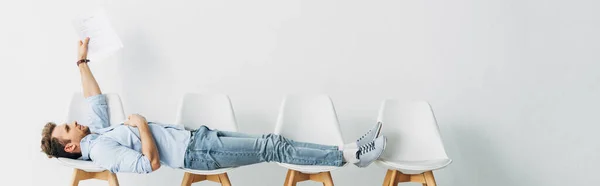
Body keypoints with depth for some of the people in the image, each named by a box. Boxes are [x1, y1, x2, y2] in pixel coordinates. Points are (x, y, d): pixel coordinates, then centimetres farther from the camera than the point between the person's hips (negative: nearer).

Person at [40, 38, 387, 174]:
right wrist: (140, 123, -15)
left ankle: (350, 153, -1)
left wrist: (82, 61, 22)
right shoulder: (101, 150, -14)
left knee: (271, 141, -1)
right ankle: (349, 155, -8)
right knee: (270, 148, -13)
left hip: (195, 136, 9)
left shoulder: (97, 131, 13)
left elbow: (96, 98, 26)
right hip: (194, 153, -9)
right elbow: (152, 163, -25)